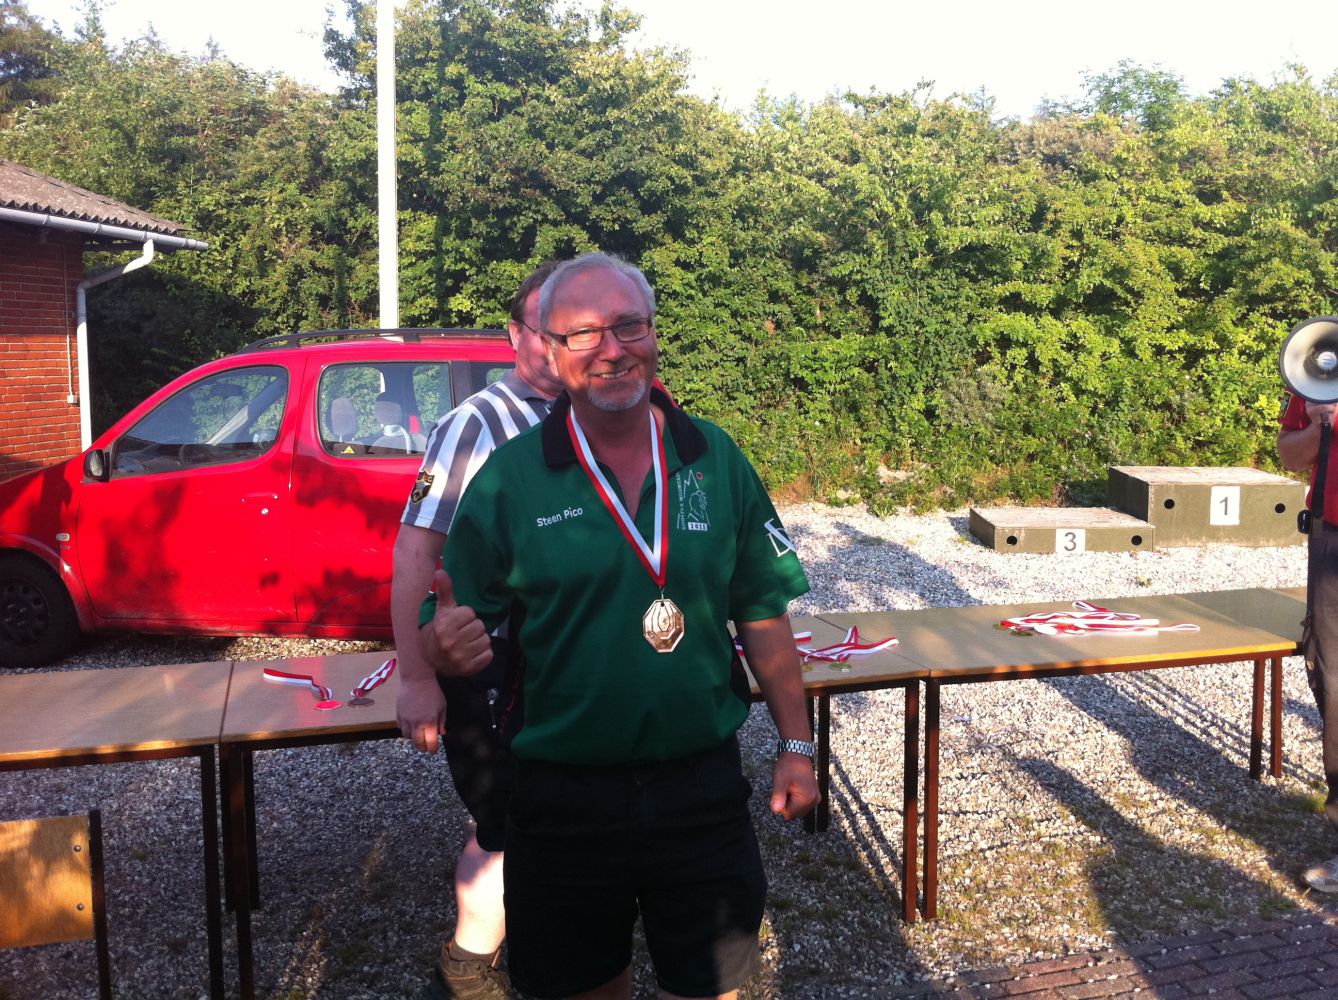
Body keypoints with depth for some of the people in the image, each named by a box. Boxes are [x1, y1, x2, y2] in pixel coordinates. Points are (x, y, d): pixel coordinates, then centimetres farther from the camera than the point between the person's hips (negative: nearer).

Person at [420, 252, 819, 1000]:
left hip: (702, 789, 1)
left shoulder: (716, 460, -1)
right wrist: (447, 645, -27)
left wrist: (796, 746, 6)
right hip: (562, 794, -1)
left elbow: (763, 617, 5)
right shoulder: (509, 478, -8)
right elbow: (447, 631, -5)